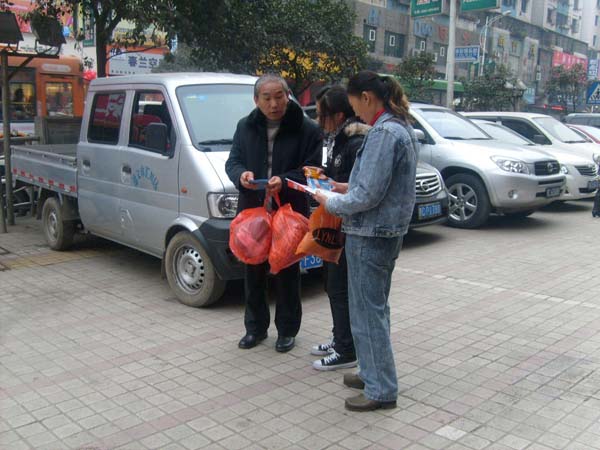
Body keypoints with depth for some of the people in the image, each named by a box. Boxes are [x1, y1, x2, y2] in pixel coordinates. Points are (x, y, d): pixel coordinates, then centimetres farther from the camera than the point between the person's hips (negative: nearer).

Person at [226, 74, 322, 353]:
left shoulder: (307, 130, -4)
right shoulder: (245, 127, 8)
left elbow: (312, 170, -7)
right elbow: (232, 161, 8)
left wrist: (285, 180, -25)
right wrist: (241, 175, -16)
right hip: (251, 211, 4)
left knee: (287, 274, 8)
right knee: (253, 273, 13)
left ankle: (287, 330, 24)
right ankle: (255, 327, 30)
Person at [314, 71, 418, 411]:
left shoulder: (384, 133, -20)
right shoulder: (403, 129, 11)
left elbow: (367, 196, -22)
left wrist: (330, 203, -7)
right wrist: (349, 188, 10)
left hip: (370, 236, -10)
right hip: (390, 231, 10)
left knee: (368, 312, 0)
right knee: (375, 307, 19)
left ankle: (382, 390, 11)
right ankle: (373, 372, 33)